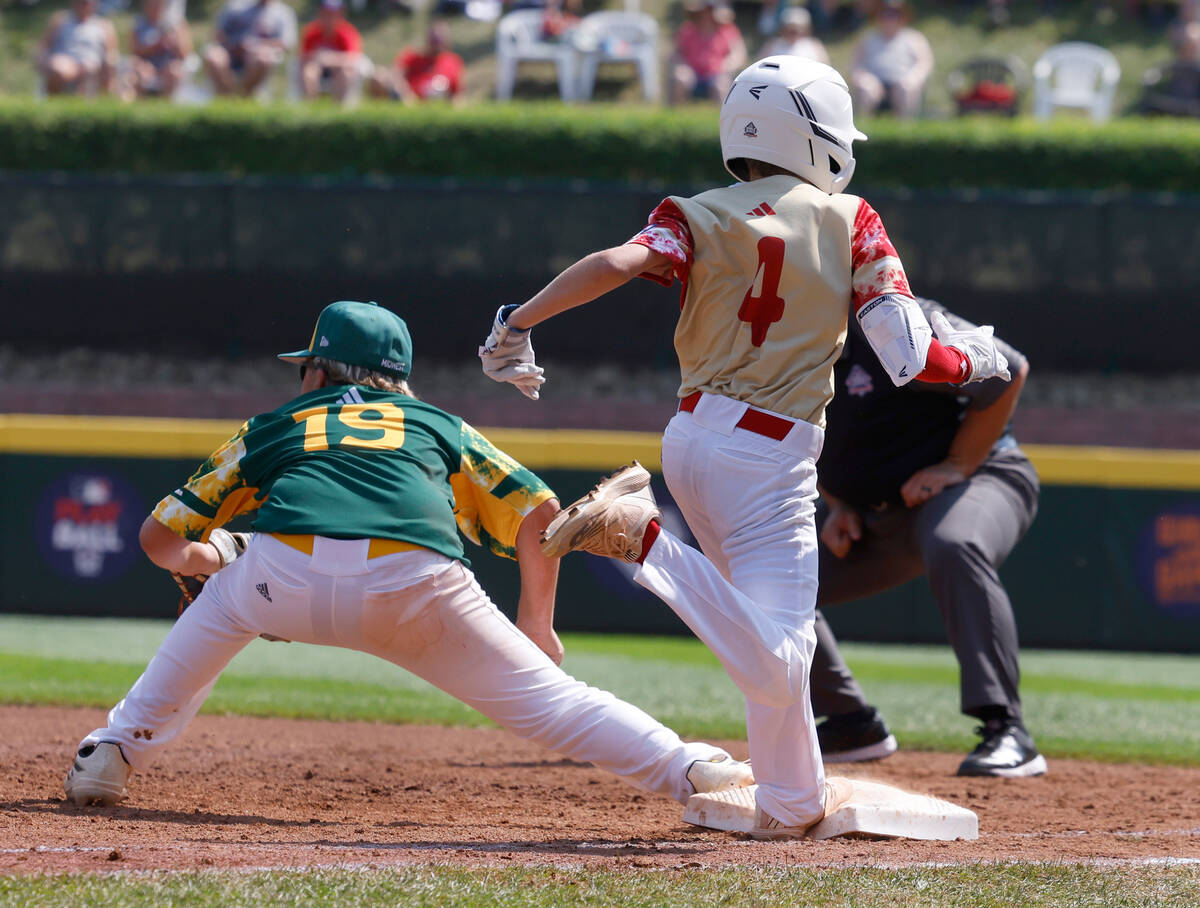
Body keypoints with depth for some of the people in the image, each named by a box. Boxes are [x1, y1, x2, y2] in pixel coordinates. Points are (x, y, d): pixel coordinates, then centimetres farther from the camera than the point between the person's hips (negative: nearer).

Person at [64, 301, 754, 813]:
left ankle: (113, 755, 29)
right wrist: (536, 627, 33)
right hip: (418, 587, 0)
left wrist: (198, 558, 53)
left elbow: (159, 537, 34)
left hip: (287, 583, 0)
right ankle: (693, 771, -7)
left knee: (222, 602, 33)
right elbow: (540, 512, 24)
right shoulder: (438, 426, 35)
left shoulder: (272, 429, 34)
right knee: (541, 694, 8)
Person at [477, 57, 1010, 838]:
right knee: (776, 665, -14)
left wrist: (517, 325, -16)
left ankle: (796, 799, 22)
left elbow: (622, 261, -17)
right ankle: (641, 539, -28)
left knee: (776, 636, 22)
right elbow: (911, 359, -6)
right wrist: (980, 360, 14)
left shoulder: (700, 217, 5)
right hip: (771, 459, -6)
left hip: (692, 437, 6)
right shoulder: (850, 222, 0)